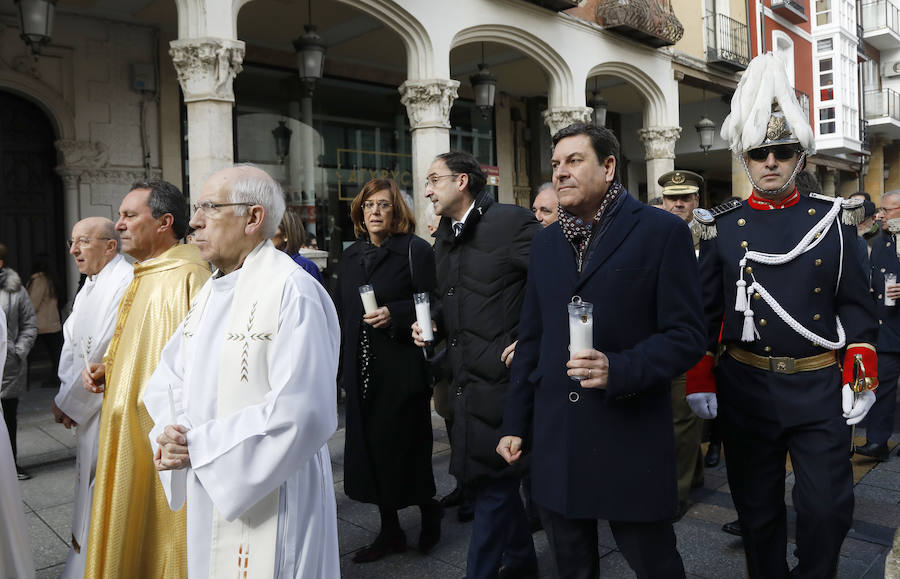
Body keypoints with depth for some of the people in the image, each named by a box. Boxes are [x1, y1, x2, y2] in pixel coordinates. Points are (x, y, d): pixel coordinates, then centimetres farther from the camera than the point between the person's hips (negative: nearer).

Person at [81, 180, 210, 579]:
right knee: (131, 532, 21)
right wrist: (106, 367, 6)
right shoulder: (144, 275, 11)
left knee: (162, 527, 5)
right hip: (130, 430, 10)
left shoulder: (187, 277, -21)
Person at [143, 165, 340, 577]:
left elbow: (301, 413, -25)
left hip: (268, 502, -7)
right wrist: (170, 436, -9)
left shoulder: (291, 291, -19)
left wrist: (199, 446, -18)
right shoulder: (210, 293, 9)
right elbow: (168, 379, 12)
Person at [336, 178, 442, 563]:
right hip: (362, 370, 6)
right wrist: (343, 366, 13)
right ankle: (390, 531, 25)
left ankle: (429, 513, 29)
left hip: (402, 369, -6)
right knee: (370, 448, 9)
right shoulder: (351, 256, 13)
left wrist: (393, 314, -23)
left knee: (406, 446, 2)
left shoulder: (415, 250, -6)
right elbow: (342, 312, 16)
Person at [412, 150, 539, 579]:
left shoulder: (510, 222, -12)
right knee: (495, 478, 20)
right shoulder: (444, 238, 14)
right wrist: (434, 325, 6)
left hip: (500, 376, -8)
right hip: (465, 378, 9)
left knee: (491, 481, 1)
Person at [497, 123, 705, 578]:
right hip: (554, 439, 5)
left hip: (631, 438, -5)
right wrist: (515, 424, 11)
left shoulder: (662, 231, -6)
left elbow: (687, 335, -9)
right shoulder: (545, 242, 10)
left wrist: (619, 370, -25)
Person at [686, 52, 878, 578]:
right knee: (757, 510, 13)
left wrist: (862, 379, -1)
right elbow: (704, 312, 3)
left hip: (820, 389, 0)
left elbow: (856, 306, 5)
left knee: (829, 509, 4)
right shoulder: (722, 228, 2)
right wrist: (701, 383, 1)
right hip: (746, 388, 0)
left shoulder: (834, 220, 3)